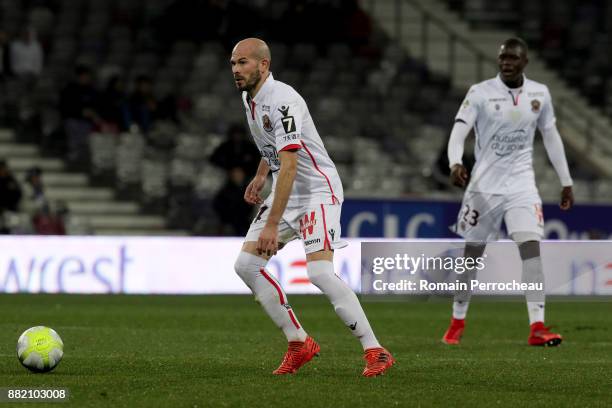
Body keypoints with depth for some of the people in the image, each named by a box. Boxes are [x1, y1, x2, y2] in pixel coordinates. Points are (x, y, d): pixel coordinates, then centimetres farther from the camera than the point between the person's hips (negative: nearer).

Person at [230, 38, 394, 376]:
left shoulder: (282, 101, -23)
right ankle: (299, 344, 7)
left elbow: (289, 165, -29)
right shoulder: (249, 98, 7)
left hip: (317, 189, -10)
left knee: (319, 271, -24)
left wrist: (272, 225, -32)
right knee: (246, 264, 0)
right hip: (285, 192, 10)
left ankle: (375, 351, -17)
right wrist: (260, 176, 17)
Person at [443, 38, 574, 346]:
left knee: (531, 246, -15)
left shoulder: (539, 93, 3)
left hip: (521, 183, 1)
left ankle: (537, 327, -19)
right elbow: (459, 132, -15)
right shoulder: (480, 93, -7)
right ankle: (457, 322, 24)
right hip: (484, 183, -1)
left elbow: (551, 137, 14)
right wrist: (455, 164, -35)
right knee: (472, 252, 7)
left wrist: (566, 182, 15)